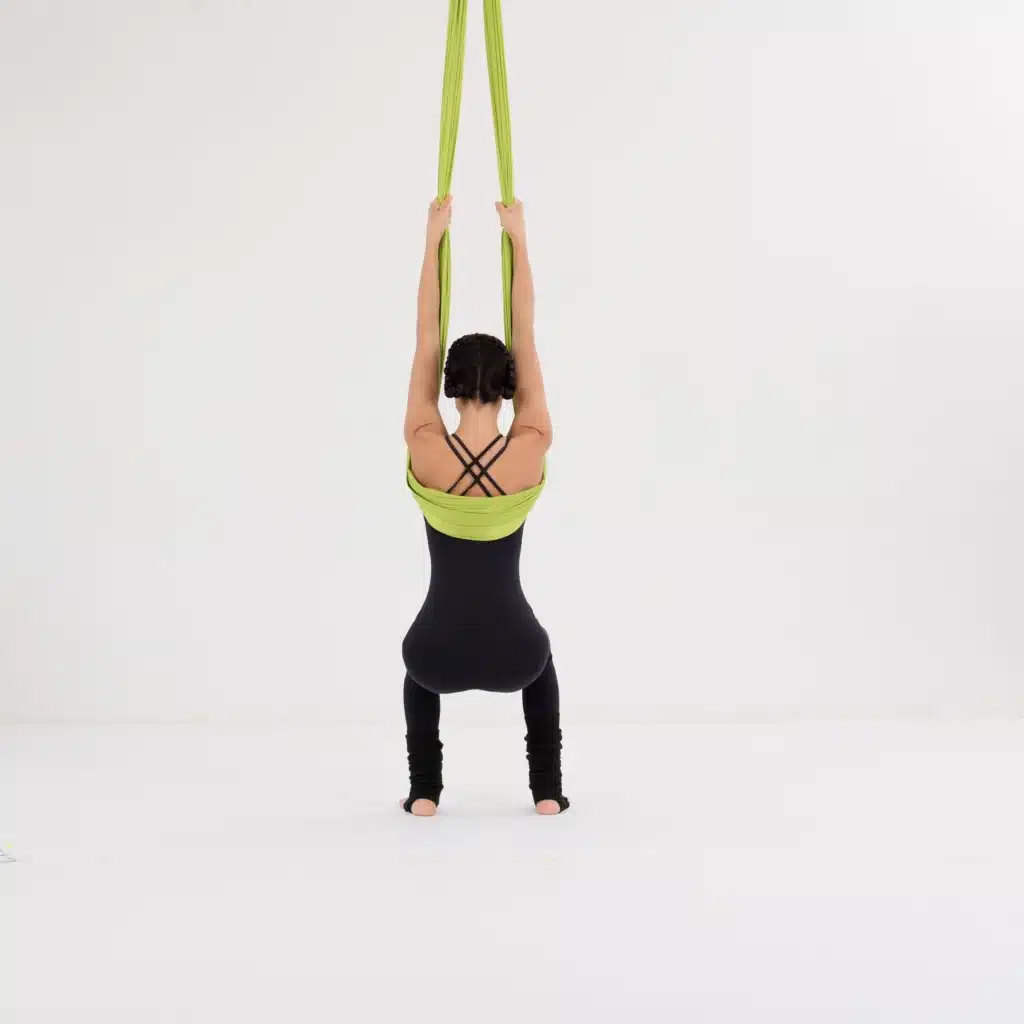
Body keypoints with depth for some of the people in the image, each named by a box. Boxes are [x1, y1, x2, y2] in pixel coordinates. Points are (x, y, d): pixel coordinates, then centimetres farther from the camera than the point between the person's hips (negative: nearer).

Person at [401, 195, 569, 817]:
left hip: (441, 654, 0)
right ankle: (548, 791, 31)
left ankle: (425, 792, 27)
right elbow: (526, 340, -4)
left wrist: (434, 239, 0)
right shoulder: (532, 450, -12)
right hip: (511, 653, 0)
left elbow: (426, 342, -4)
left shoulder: (425, 449, -12)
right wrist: (518, 238, 0)